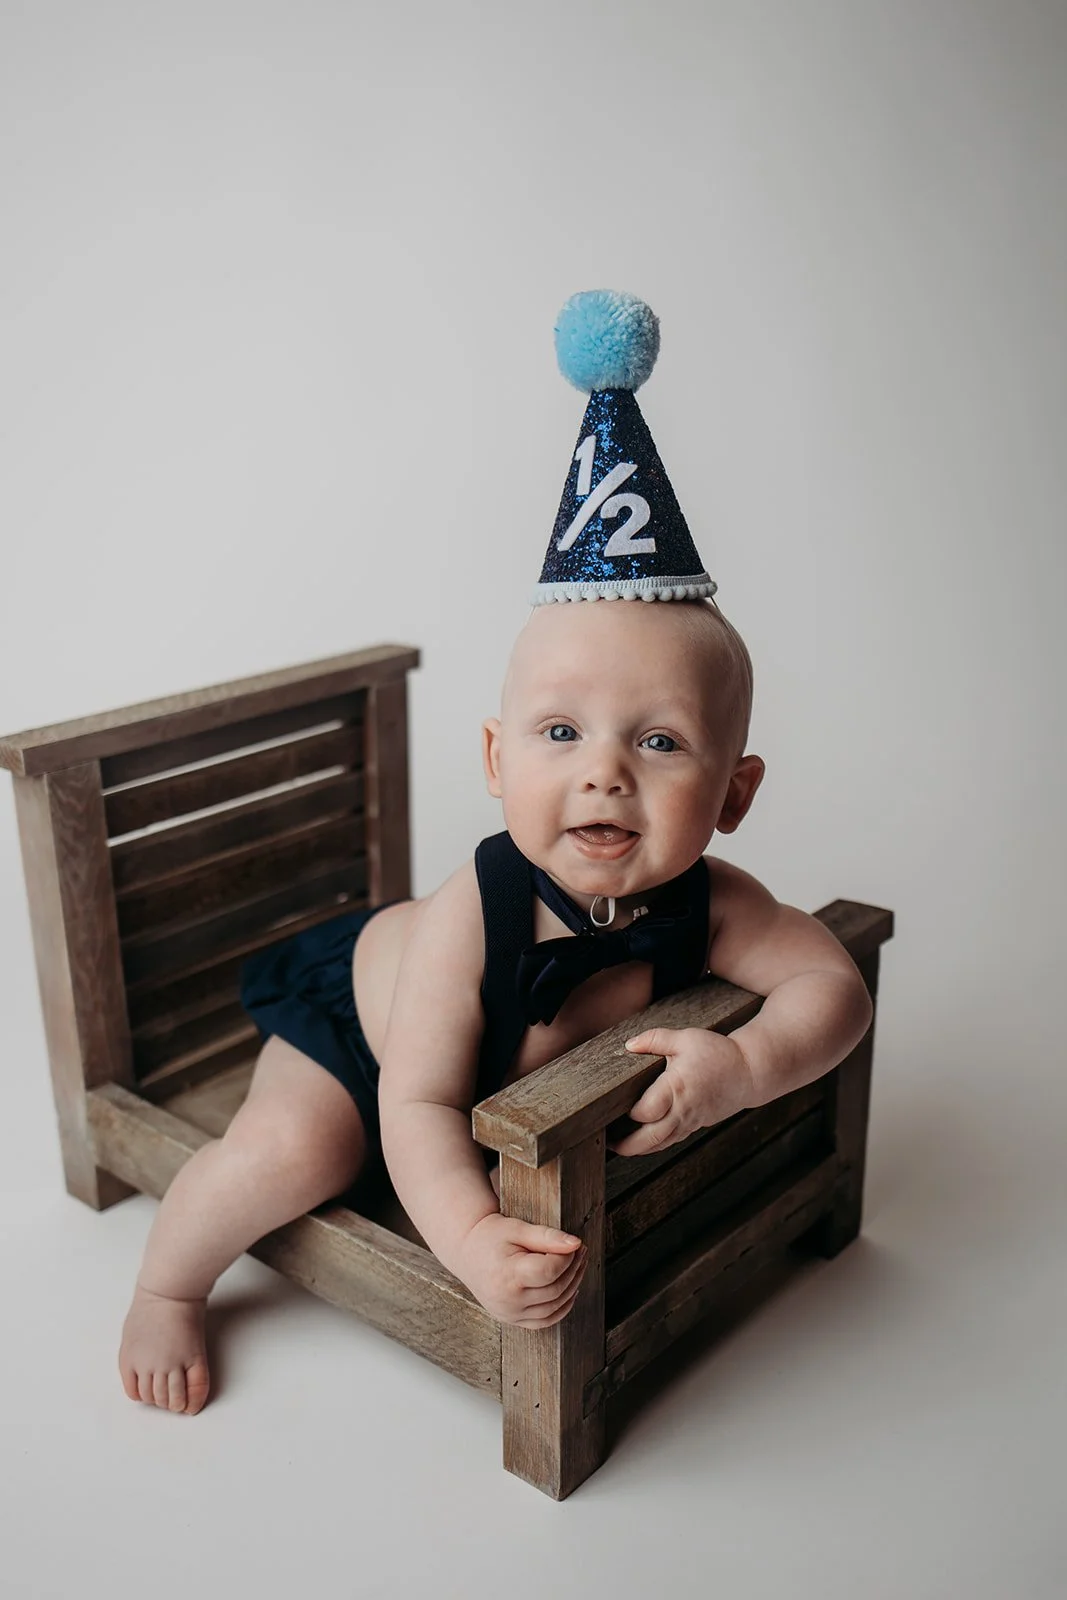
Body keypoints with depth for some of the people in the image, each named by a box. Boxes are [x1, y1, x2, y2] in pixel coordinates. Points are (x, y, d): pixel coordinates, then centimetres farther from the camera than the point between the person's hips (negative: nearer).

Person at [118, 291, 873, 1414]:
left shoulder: (707, 906, -31)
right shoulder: (470, 918, -43)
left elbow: (834, 983, -26)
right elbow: (418, 1103, -37)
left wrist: (743, 1064, -46)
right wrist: (469, 1237, -52)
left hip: (512, 1077, 5)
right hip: (353, 1002, -5)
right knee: (292, 1150, -24)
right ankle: (166, 1285, 5)